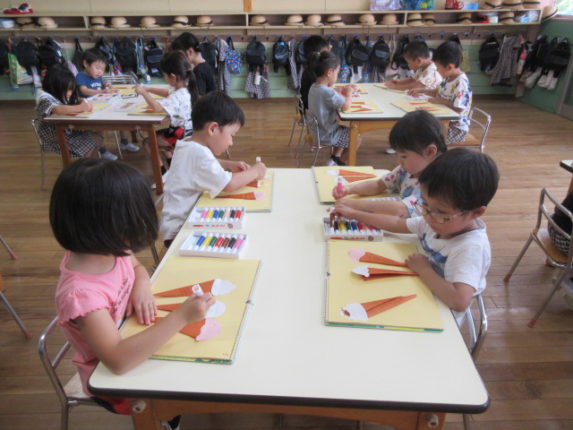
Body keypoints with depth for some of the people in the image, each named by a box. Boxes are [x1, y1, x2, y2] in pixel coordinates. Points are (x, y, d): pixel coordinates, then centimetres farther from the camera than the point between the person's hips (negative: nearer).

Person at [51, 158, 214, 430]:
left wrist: (142, 287, -17)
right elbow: (118, 360, -43)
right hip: (111, 380, -6)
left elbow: (137, 268, 5)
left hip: (133, 344, 6)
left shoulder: (108, 250, -15)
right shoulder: (81, 294, -37)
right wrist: (181, 316, -44)